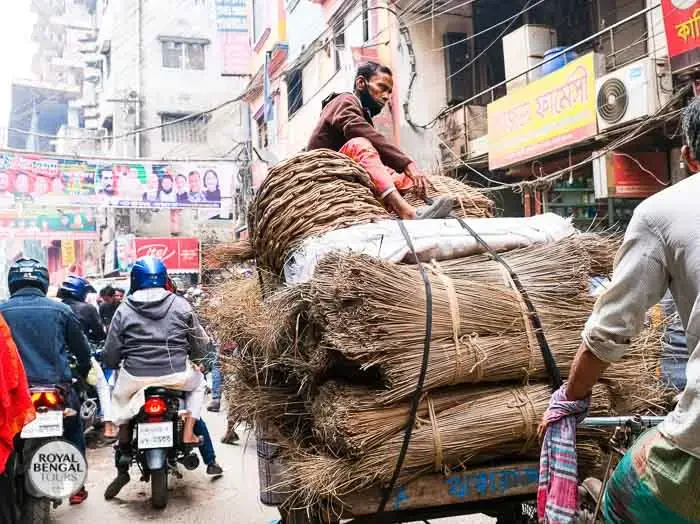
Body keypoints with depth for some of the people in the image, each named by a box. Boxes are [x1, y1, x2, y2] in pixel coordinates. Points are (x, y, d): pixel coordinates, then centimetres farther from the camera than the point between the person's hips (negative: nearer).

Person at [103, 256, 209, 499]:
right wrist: (193, 359, 27)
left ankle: (123, 465, 24)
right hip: (177, 376, 0)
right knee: (198, 382, 33)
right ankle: (188, 433, 16)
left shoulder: (124, 310, 0)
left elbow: (110, 356, 1)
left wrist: (115, 363, 25)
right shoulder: (181, 306, 1)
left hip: (135, 377, 0)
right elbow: (200, 345, 5)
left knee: (119, 399, 31)